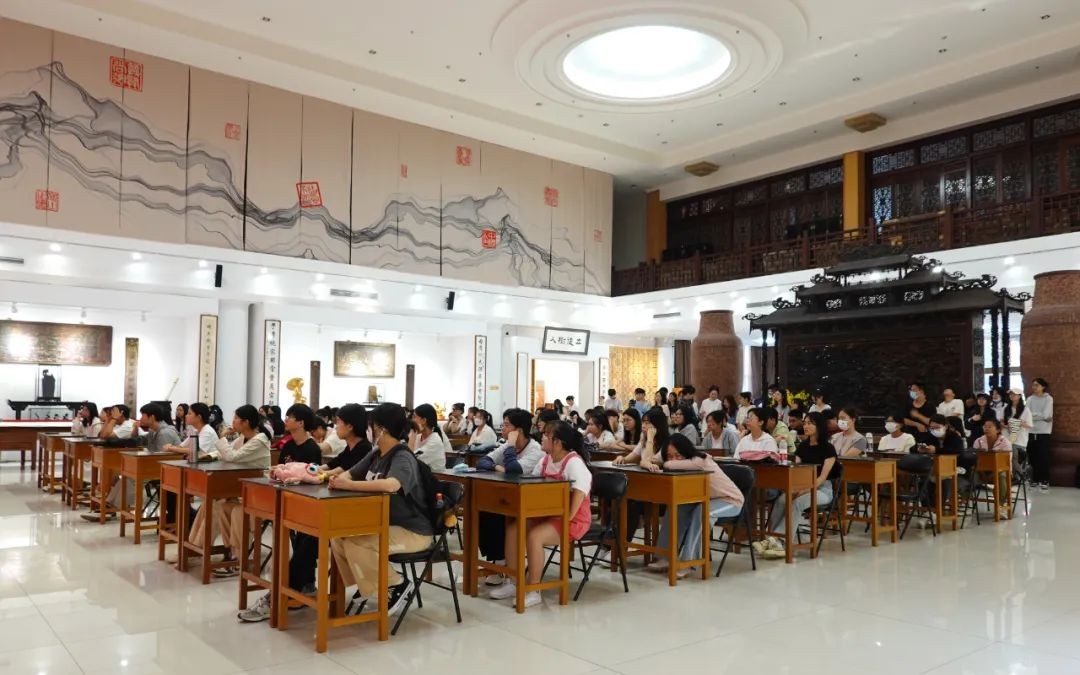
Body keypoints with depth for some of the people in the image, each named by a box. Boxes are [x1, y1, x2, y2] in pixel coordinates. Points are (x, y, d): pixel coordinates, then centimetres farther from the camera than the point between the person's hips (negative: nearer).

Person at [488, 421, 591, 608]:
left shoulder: (573, 461, -20)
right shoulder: (546, 459, 9)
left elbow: (583, 482, -35)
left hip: (572, 520, -9)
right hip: (548, 514, 9)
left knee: (534, 536, -31)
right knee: (513, 528, -8)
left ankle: (533, 591, -18)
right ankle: (513, 582, 0)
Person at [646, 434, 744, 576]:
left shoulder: (700, 460, -31)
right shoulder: (680, 461, -8)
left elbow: (671, 465, -47)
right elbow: (646, 461, -14)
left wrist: (667, 464, -26)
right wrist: (650, 465, -35)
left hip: (730, 500, -7)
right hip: (706, 499, 7)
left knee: (701, 512, -35)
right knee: (676, 508, -18)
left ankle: (687, 561, -31)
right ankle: (665, 557, -16)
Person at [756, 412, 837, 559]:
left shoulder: (828, 448, -4)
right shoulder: (803, 446, 14)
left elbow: (822, 476, -13)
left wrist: (806, 491, -25)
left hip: (822, 489, -5)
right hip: (802, 486, 5)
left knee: (796, 503, -35)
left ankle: (777, 541, -39)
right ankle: (772, 539, -38)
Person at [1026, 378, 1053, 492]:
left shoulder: (1048, 399, -3)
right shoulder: (1030, 399, 7)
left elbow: (1046, 415, -12)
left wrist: (1033, 415, -5)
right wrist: (1039, 416, -12)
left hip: (1043, 432, -4)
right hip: (1031, 431, 4)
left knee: (1043, 457, -5)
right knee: (1033, 457, 6)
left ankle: (1045, 481, 1)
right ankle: (1035, 480, 17)